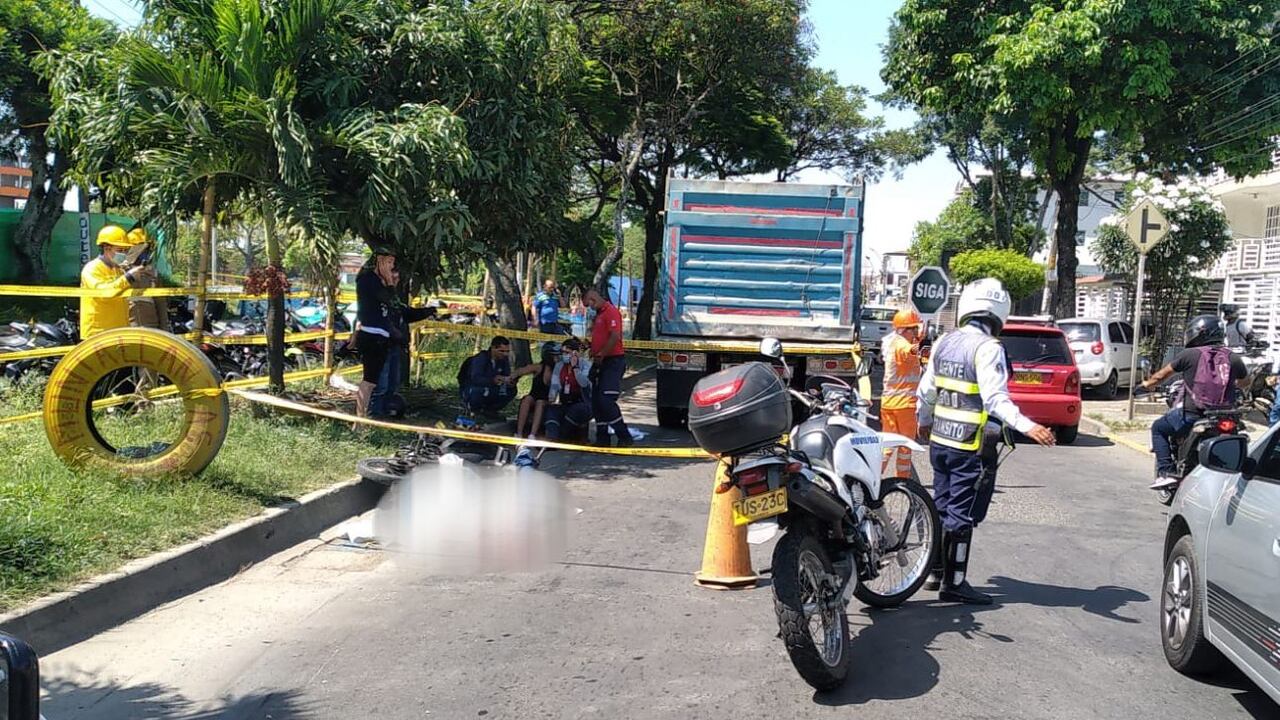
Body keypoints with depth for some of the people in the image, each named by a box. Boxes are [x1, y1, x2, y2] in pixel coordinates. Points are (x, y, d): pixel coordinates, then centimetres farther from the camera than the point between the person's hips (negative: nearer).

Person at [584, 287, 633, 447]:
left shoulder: (611, 312, -11)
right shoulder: (599, 314, 20)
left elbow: (615, 336, -22)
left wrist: (601, 355, -16)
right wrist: (593, 351, 9)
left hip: (613, 361, -10)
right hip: (601, 363, 10)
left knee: (606, 401, -16)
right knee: (597, 402, 9)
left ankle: (624, 437, -8)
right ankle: (602, 438, 16)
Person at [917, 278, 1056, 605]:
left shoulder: (945, 342, 6)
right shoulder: (987, 348, -16)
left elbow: (927, 390, 14)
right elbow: (995, 399, -25)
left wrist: (924, 421, 30)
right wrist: (1028, 427, -33)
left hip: (940, 441, 7)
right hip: (970, 447, -7)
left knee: (942, 507, 17)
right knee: (962, 515, -1)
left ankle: (936, 571, 26)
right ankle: (953, 583, 4)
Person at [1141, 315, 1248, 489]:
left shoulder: (1189, 354, -4)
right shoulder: (1233, 358, 6)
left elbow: (1161, 375, 6)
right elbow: (1245, 381, 24)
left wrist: (1147, 384, 26)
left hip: (1191, 414, -4)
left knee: (1158, 428, 18)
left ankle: (1167, 472, 4)